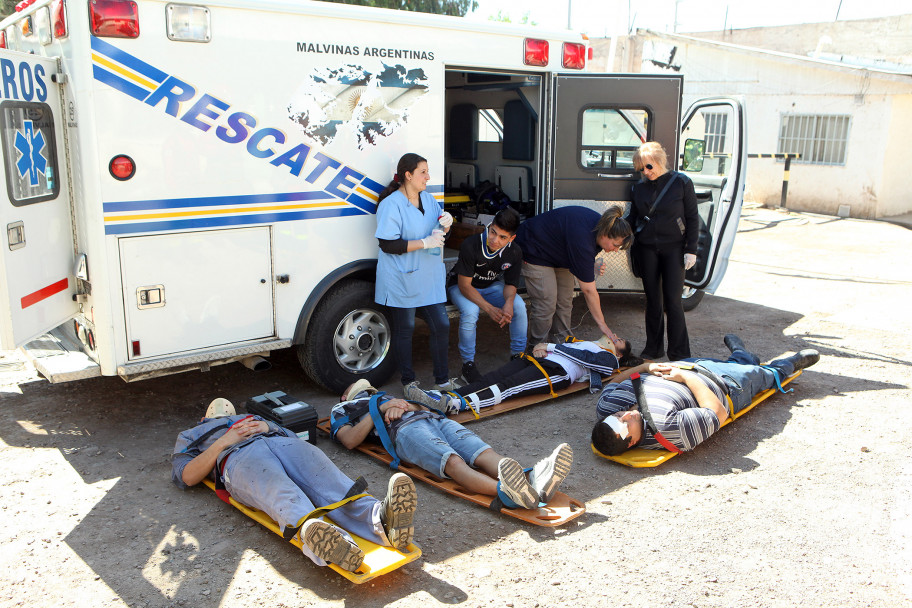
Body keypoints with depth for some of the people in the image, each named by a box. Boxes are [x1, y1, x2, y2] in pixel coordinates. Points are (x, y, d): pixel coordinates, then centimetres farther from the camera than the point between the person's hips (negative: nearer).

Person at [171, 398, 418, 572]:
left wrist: (267, 427, 11)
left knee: (329, 481, -33)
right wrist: (223, 442, 5)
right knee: (283, 494, -41)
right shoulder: (190, 436, 40)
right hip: (239, 457, -3)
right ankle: (311, 531, -74)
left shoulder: (254, 419, 48)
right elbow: (186, 477, 15)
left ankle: (379, 517, -62)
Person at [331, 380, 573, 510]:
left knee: (484, 454, -26)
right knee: (453, 462, -37)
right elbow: (350, 440, 7)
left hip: (435, 419, 6)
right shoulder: (341, 409, 32)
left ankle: (534, 480, -52)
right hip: (403, 428, -5)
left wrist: (405, 404, 9)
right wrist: (380, 409, 4)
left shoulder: (387, 396, 45)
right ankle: (505, 491, -64)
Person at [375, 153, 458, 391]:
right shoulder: (391, 204, -14)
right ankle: (408, 381, 23)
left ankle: (442, 379, 20)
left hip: (430, 279, 7)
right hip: (402, 281, -6)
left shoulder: (428, 199, 9)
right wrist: (424, 242, -22)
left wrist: (446, 221, -4)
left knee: (441, 325, 6)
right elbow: (388, 245, -20)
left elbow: (439, 232, 19)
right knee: (405, 330, 7)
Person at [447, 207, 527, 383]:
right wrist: (490, 309, -36)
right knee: (470, 311, -35)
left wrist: (508, 303, -31)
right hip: (461, 286, -4)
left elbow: (510, 284, -6)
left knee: (519, 306, -21)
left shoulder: (514, 252, -17)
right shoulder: (470, 246, -32)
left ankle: (518, 354, -2)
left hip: (491, 286, 4)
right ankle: (468, 364, -18)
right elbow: (464, 285, -27)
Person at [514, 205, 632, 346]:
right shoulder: (582, 239, -38)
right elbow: (588, 290, -30)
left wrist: (592, 266, -11)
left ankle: (562, 340, 17)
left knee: (565, 300, 6)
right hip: (535, 252, -9)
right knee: (546, 303, -11)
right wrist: (601, 324, -21)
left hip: (558, 253, 9)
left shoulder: (600, 224, -14)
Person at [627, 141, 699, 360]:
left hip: (673, 248, -4)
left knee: (672, 300, -5)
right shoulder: (639, 187, 7)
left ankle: (679, 353, 5)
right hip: (647, 249, 4)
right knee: (652, 299, 9)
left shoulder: (681, 182, -4)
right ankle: (653, 348, 20)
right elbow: (633, 218, 14)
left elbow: (692, 218, -2)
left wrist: (691, 249, -7)